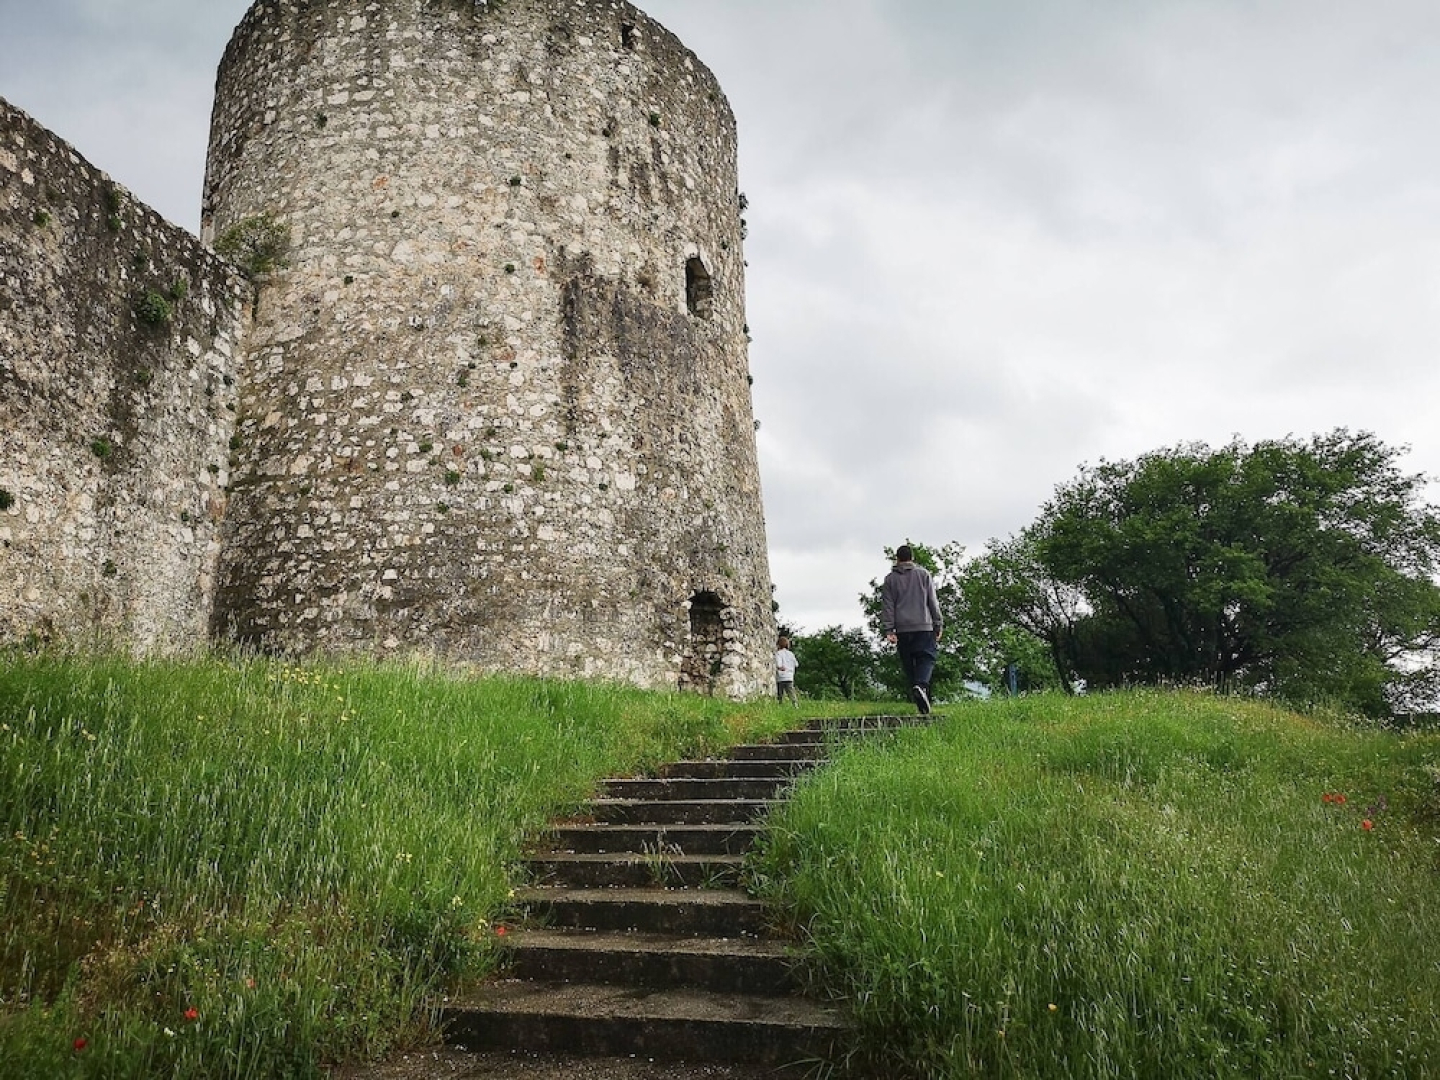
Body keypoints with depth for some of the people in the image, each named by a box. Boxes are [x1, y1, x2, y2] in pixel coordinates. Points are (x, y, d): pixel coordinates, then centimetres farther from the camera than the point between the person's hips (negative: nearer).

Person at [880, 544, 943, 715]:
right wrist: (938, 624, 10)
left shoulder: (890, 579, 9)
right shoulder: (924, 574, 7)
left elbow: (887, 606, 3)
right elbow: (933, 602, 6)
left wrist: (888, 630, 1)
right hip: (924, 627, -1)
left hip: (902, 630, 1)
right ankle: (921, 685, -30)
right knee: (926, 658, -2)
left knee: (908, 663, 8)